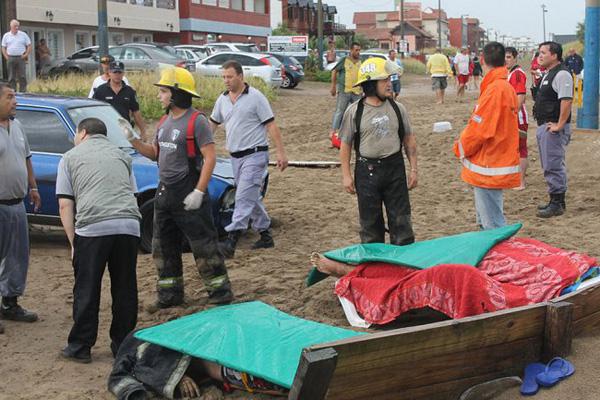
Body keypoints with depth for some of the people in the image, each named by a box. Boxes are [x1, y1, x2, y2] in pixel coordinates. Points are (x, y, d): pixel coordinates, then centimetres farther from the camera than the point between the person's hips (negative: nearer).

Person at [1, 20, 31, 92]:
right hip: (10, 58, 1)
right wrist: (6, 57, -1)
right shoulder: (6, 36, 9)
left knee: (22, 77, -4)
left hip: (21, 58, -1)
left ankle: (23, 91, -2)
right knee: (11, 77, 2)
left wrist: (26, 55, -4)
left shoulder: (23, 35, 6)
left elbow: (29, 46, 7)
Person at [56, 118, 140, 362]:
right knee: (125, 289, 12)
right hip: (129, 225, 3)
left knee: (86, 291, 7)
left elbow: (65, 205, 7)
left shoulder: (71, 157, 15)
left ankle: (80, 347, 14)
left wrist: (73, 241, 10)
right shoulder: (121, 155, 25)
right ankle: (122, 346, 19)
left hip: (92, 227, -3)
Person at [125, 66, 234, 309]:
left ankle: (220, 293, 8)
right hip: (164, 193, 9)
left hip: (188, 195, -9)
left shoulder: (196, 121, -13)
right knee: (163, 247, 14)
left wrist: (199, 192, -21)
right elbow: (155, 153, 19)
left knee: (203, 245, -2)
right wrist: (133, 139, 3)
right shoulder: (165, 121, 12)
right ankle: (170, 296, 25)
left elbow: (210, 158, -17)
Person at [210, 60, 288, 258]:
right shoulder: (222, 100, 10)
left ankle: (231, 241, -23)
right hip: (235, 157, 7)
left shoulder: (255, 97, -8)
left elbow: (271, 125, -9)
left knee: (244, 198, -15)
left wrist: (281, 152, -14)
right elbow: (212, 124, 20)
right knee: (251, 197, 14)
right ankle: (266, 235, 27)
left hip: (254, 155, -7)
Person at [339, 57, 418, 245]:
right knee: (370, 222, 9)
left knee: (401, 220, 4)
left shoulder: (397, 108, 2)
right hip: (367, 171, -1)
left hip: (395, 168, 2)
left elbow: (409, 140, 9)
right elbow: (345, 145, 0)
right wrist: (346, 175, -3)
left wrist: (413, 169, 5)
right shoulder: (354, 112, -5)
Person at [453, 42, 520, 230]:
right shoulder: (506, 87, 11)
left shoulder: (494, 90, -19)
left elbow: (478, 129, -19)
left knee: (493, 227, -6)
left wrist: (461, 148, -2)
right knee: (486, 223, 20)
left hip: (488, 168, -10)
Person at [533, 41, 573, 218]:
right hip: (543, 126, 11)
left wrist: (559, 125, -23)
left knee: (553, 166, -8)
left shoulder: (561, 74, -16)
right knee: (550, 166, 16)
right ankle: (556, 201, 24)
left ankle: (557, 204, -3)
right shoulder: (548, 74, 18)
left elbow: (566, 100, -24)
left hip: (553, 128, -11)